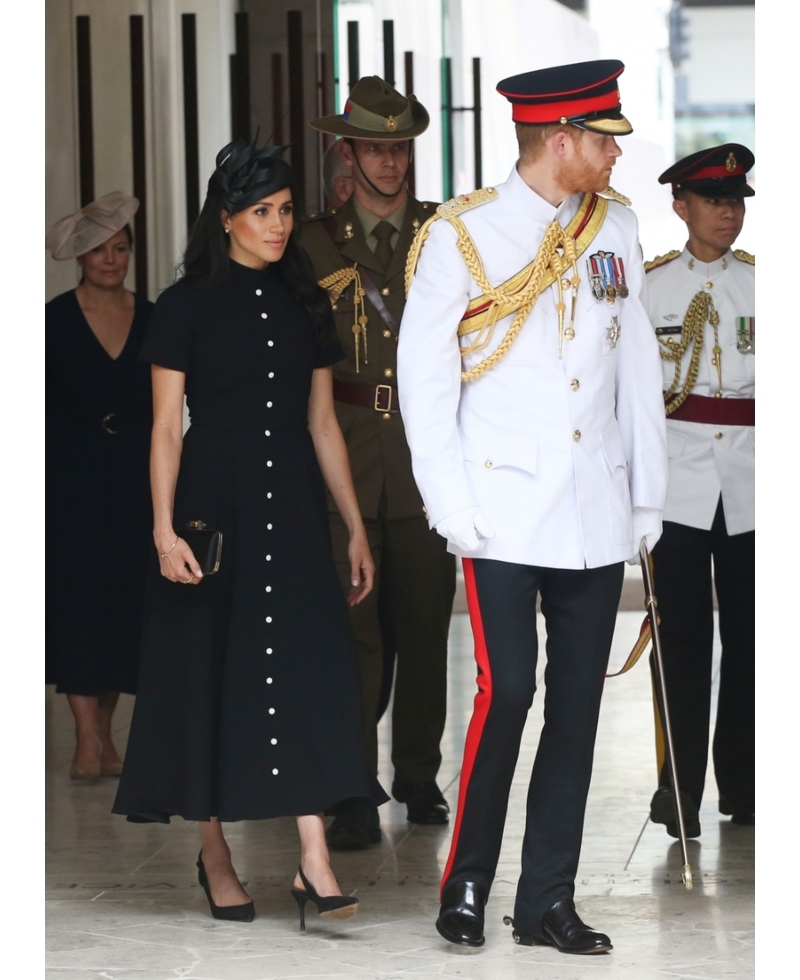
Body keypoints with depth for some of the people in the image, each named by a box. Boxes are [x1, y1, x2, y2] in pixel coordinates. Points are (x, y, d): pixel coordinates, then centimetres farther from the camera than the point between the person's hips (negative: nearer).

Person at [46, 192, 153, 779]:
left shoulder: (151, 320, 8)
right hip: (73, 482, -3)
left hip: (135, 482, 3)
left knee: (125, 604, 2)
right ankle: (87, 737, -12)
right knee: (77, 598, -9)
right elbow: (36, 405, -2)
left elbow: (165, 406, 12)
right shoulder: (56, 320, -2)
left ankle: (103, 737, 10)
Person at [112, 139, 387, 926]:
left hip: (292, 513, 3)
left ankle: (314, 861, -11)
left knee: (306, 670, -7)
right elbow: (166, 427, -4)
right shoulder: (187, 305, -2)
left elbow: (322, 424, 13)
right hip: (214, 507, -3)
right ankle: (214, 854, 14)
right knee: (210, 674, 2)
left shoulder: (304, 305, 10)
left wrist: (356, 529, 11)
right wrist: (164, 529, -13)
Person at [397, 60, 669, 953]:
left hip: (598, 518, 5)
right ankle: (465, 889, 5)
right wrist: (449, 504, -9)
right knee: (506, 692, -11)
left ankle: (547, 900, 12)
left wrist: (648, 492, 12)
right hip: (506, 517, -5)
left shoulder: (615, 227, 10)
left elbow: (639, 366, 15)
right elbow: (423, 375, -3)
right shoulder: (462, 236, -4)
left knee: (578, 704, 5)